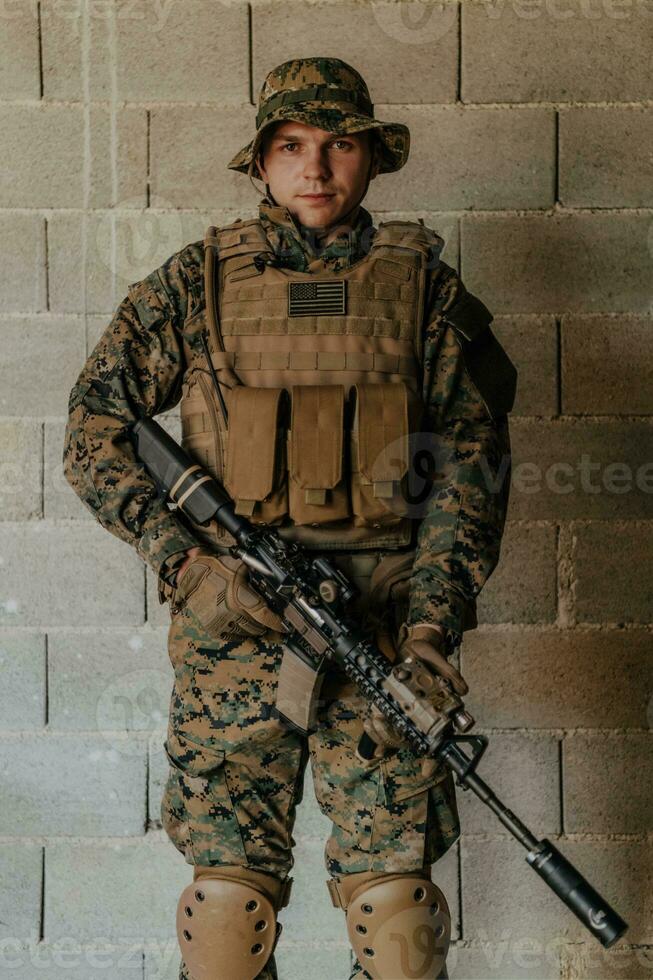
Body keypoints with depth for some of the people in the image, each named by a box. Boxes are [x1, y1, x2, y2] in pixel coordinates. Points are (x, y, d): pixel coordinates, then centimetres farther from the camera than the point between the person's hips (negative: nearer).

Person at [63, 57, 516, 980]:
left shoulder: (424, 284, 8)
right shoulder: (198, 281, 7)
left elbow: (470, 458, 6)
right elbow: (94, 429, 5)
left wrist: (434, 619, -6)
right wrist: (187, 561, -7)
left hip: (388, 625, 0)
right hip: (231, 621, 0)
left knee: (394, 886, -1)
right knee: (230, 881, 1)